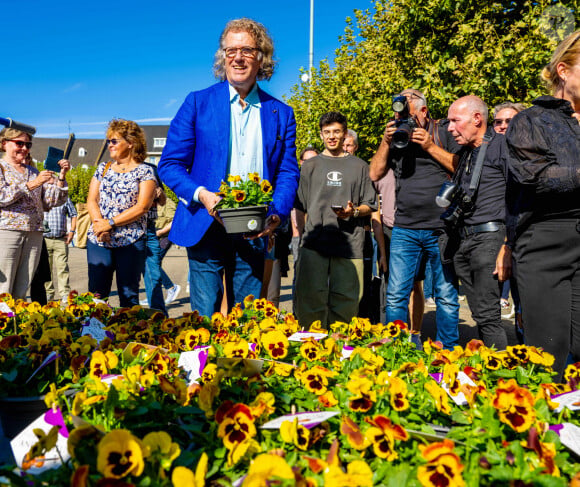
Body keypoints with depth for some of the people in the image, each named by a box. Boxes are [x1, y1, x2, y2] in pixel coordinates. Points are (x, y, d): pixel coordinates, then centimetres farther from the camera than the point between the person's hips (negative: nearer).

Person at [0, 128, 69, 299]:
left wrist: (61, 176, 1)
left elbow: (52, 201, 13)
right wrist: (32, 184, -16)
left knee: (20, 293, 7)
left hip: (34, 234, 5)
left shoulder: (33, 171, 19)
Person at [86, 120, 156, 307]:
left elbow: (142, 207, -10)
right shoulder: (103, 168, 15)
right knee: (96, 293, 4)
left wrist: (110, 223, -13)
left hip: (130, 241, -4)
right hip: (98, 240, 4)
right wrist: (99, 223, -9)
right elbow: (91, 199, 10)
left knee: (128, 295, 1)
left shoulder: (144, 171, 0)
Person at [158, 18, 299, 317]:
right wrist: (201, 194, -17)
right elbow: (169, 164, 2)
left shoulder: (281, 114, 9)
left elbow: (288, 173, 5)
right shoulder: (198, 103, 3)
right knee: (204, 316, 1)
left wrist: (276, 215, -13)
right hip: (206, 228, -2)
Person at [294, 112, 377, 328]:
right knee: (310, 300, -5)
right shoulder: (310, 166, 17)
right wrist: (298, 236, 6)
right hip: (314, 243, 0)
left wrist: (354, 211, -8)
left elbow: (370, 206, 13)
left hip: (349, 244, 0)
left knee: (345, 302, 0)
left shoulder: (359, 166, 14)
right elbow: (300, 206, 14)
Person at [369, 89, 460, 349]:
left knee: (447, 296, 4)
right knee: (396, 296, 1)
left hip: (442, 228, -2)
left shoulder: (444, 133, 5)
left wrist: (430, 146, -8)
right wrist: (386, 142, 0)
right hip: (404, 230, 3)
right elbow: (375, 174, 11)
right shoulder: (396, 136, 15)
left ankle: (447, 352, 17)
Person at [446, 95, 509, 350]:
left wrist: (508, 247, -17)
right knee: (480, 315, 9)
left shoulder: (503, 145, -4)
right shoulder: (465, 152, 20)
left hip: (489, 237, -7)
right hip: (463, 240, 8)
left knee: (488, 315, -9)